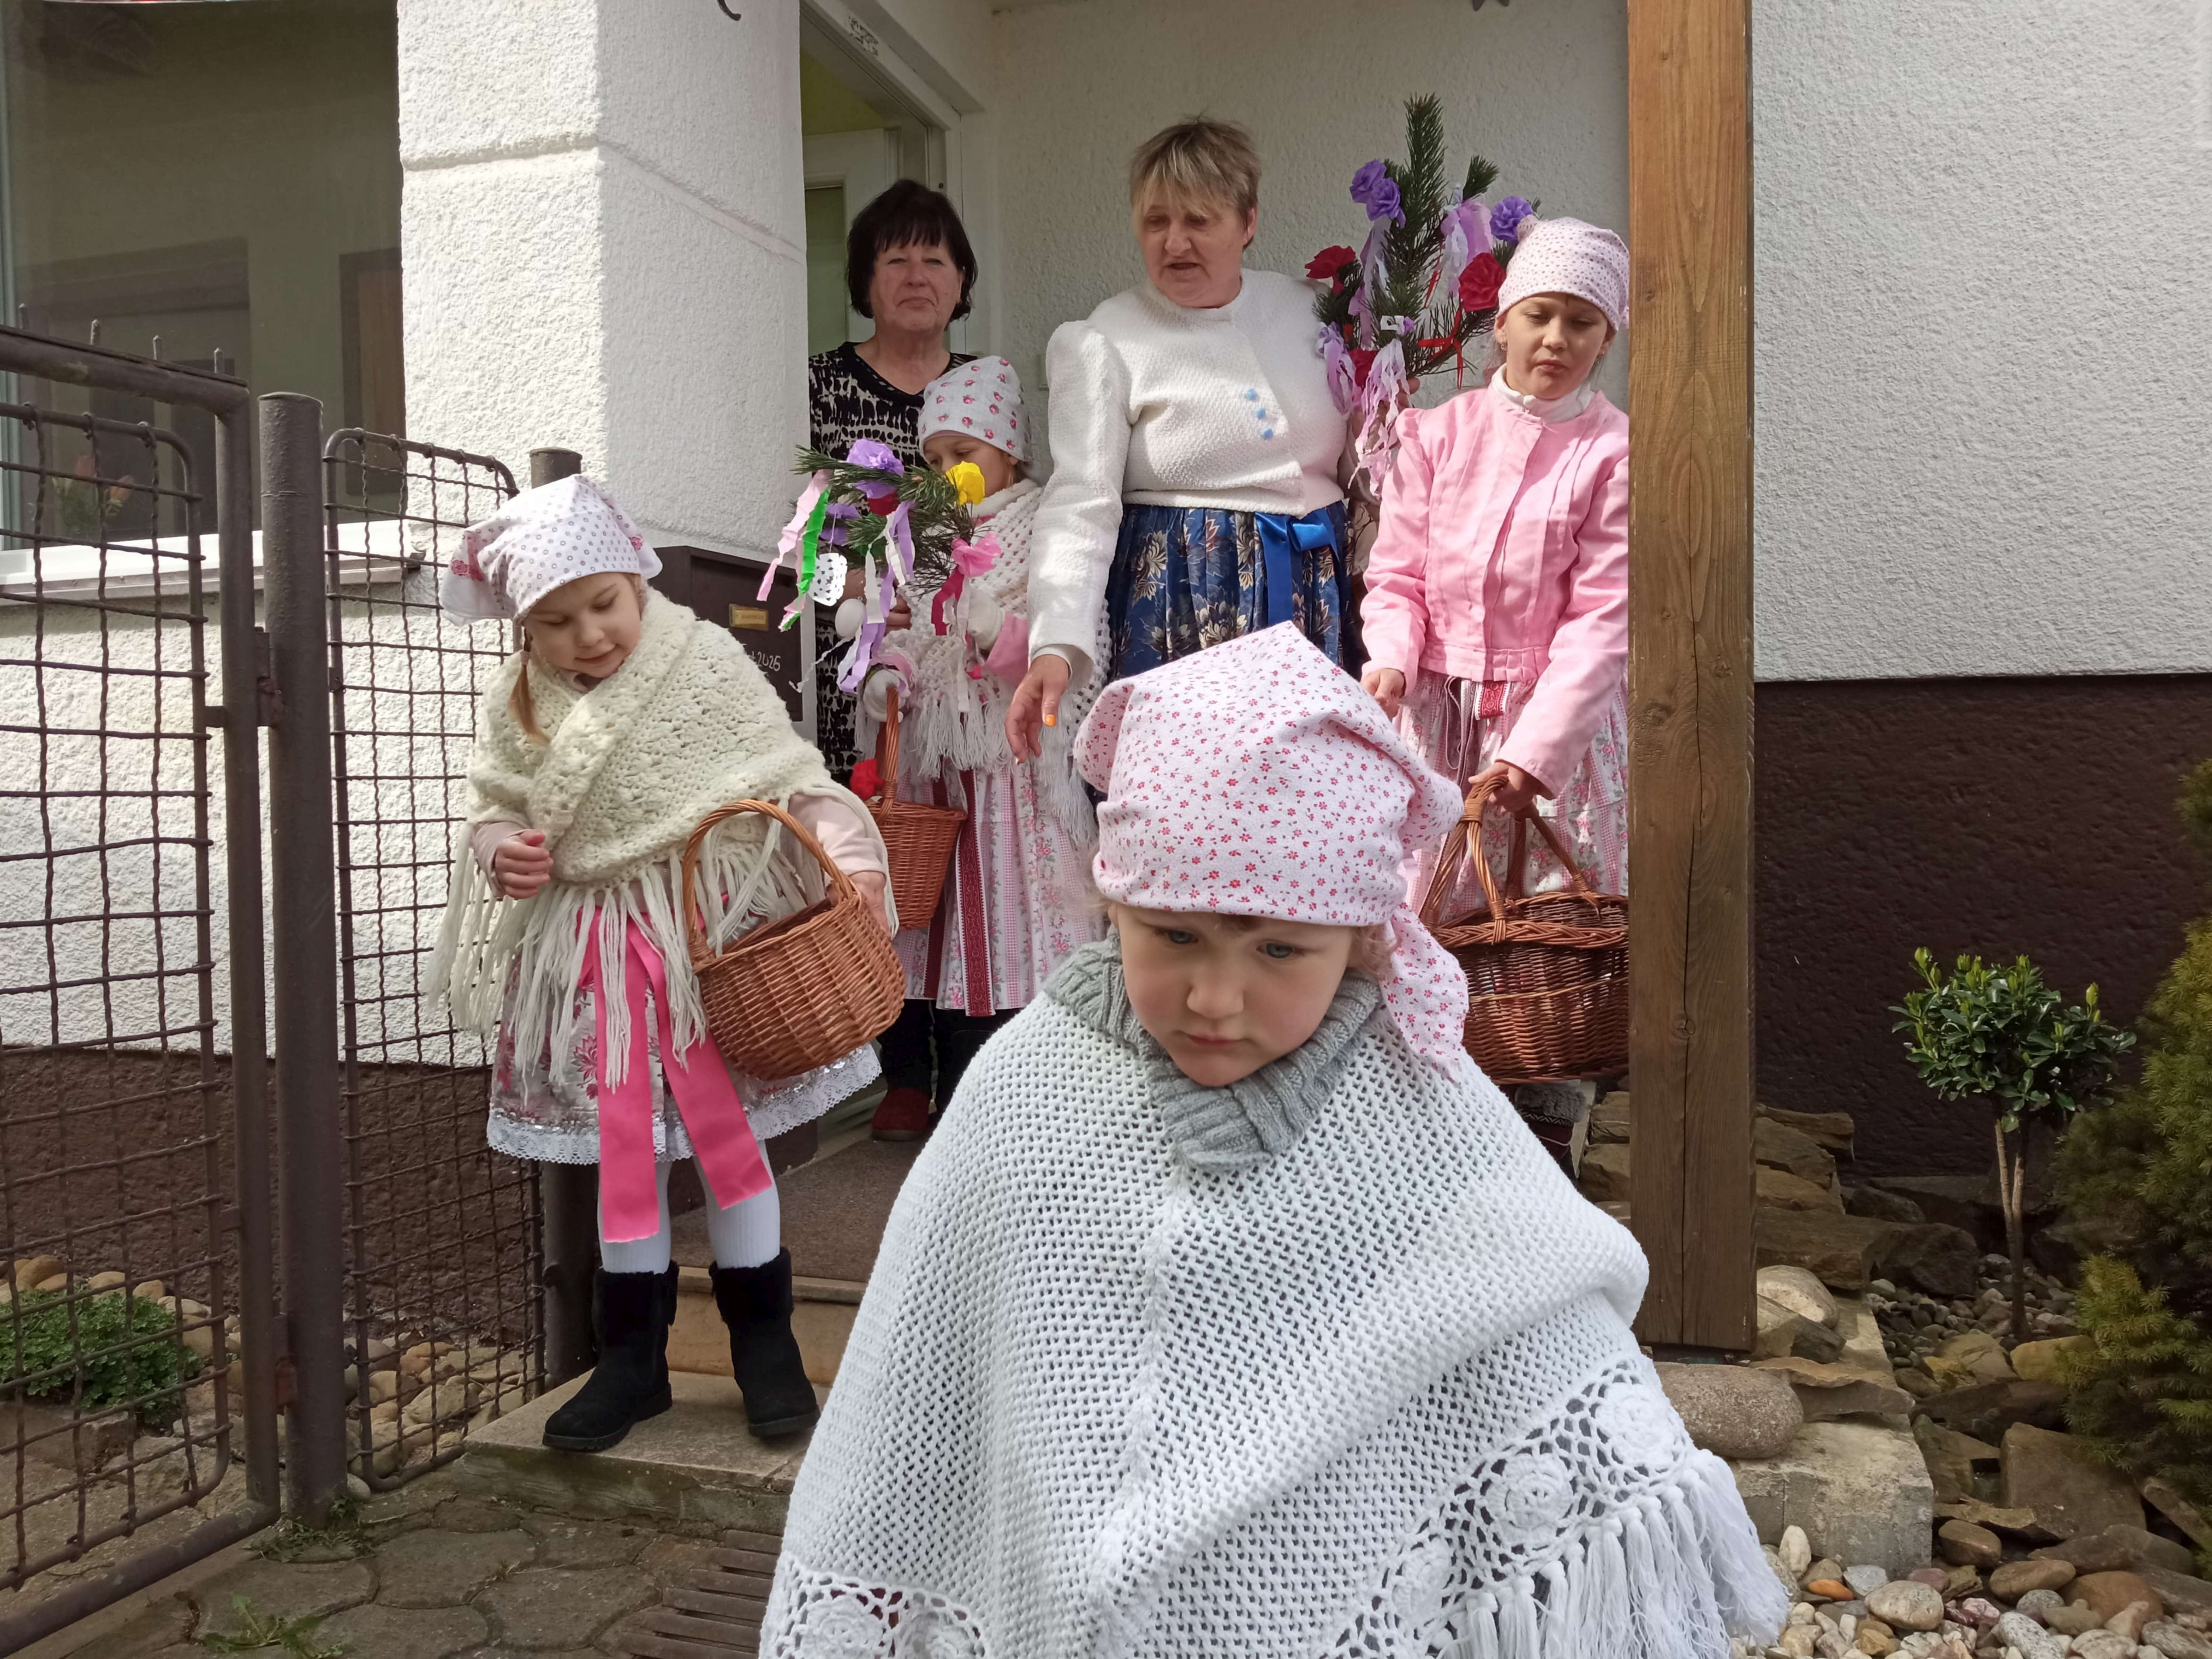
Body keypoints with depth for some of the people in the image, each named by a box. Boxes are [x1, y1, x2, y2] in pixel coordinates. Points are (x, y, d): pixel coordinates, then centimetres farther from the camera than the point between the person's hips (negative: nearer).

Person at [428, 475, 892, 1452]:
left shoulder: (703, 662, -9)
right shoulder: (517, 706, 3)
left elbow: (786, 769, -10)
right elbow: (493, 806, 12)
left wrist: (848, 852, -25)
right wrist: (501, 852, -11)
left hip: (708, 925, -3)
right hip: (592, 943, 4)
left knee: (726, 1130, 3)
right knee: (620, 1142, 11)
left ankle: (764, 1340, 20)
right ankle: (633, 1355, 25)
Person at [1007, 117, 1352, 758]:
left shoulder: (1304, 308, 10)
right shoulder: (1103, 344, -4)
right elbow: (1080, 506, -13)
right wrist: (1057, 646, -26)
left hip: (1320, 598, 4)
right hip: (1184, 611, -4)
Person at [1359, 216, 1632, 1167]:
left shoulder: (1614, 454, -2)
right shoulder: (1438, 434, 7)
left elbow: (1601, 617, -7)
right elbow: (1398, 575, 7)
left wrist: (1535, 747, -16)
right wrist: (1390, 661, -15)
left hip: (1558, 725, -2)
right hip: (1437, 715, 2)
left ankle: (1544, 1145, 15)